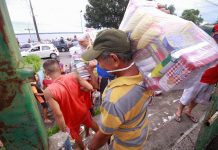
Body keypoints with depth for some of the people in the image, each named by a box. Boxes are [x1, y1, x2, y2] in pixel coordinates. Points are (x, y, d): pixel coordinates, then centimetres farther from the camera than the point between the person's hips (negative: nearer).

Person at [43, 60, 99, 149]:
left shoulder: (48, 91, -29)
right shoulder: (73, 76, -22)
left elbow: (58, 114, -28)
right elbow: (90, 88, -20)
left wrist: (64, 130, -12)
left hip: (72, 118, -2)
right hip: (83, 111, 2)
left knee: (75, 135, 30)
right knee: (91, 123, 33)